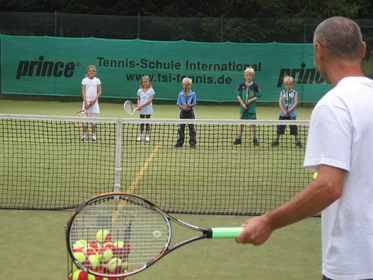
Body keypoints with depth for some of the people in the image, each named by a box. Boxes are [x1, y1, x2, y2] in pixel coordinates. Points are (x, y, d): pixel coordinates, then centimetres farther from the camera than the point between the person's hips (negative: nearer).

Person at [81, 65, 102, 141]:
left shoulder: (97, 80, 2)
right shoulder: (84, 80, 0)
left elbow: (99, 91, 2)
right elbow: (83, 92, -3)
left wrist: (94, 100, -10)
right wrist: (85, 102, -12)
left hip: (94, 102, 1)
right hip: (86, 101, 0)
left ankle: (94, 135, 9)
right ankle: (84, 135, 5)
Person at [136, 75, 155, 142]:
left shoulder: (151, 90, -6)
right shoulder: (140, 90, 4)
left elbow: (150, 100, -13)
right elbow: (138, 99, 9)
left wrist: (142, 105, -18)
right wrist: (138, 105, -11)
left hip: (148, 109, -3)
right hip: (141, 109, 3)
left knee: (147, 122, 4)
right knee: (141, 122, 10)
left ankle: (147, 136, 10)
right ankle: (141, 135, 17)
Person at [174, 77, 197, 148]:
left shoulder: (193, 94, -4)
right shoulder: (180, 94, 1)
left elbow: (194, 104, -5)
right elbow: (178, 103, 0)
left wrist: (189, 105, -24)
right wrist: (183, 107, -18)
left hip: (190, 113, -2)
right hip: (182, 112, 2)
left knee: (192, 128, -1)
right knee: (180, 128, 6)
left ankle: (193, 143, 6)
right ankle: (179, 142, 15)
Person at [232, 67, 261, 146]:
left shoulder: (255, 86, -3)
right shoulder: (241, 85, 1)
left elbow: (257, 96, -1)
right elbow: (238, 96, 2)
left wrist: (251, 100, -16)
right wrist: (243, 104, -9)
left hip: (252, 107, -2)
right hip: (243, 107, 2)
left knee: (253, 122, 1)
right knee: (242, 122, 9)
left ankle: (254, 139, 9)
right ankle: (239, 138, 16)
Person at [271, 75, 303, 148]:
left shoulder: (294, 93, 1)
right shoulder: (282, 92, 5)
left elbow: (295, 103, -6)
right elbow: (280, 103, -2)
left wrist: (289, 110, -17)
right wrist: (284, 111, -14)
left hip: (292, 114, -2)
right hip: (283, 114, 2)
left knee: (294, 128, -1)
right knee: (280, 127, 6)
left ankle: (298, 141, 7)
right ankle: (276, 141, 18)